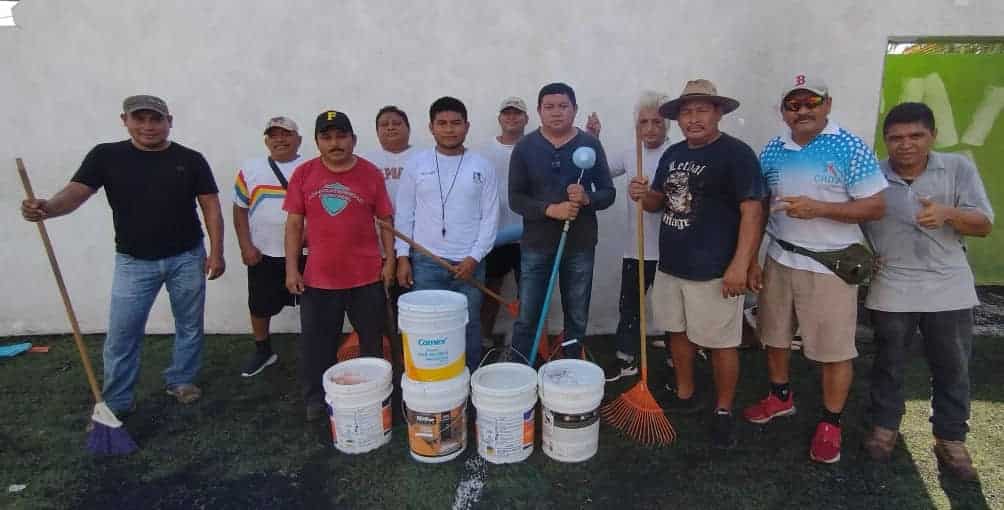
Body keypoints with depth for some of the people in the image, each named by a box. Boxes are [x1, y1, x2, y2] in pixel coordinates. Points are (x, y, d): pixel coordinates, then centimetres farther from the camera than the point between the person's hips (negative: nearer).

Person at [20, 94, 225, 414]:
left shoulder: (190, 160, -3)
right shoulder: (106, 156, -2)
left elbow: (211, 207, -2)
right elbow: (76, 193, -11)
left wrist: (216, 252, -8)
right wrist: (46, 208, -34)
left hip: (187, 258, 0)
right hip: (133, 262, 0)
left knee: (189, 326, 12)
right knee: (121, 334, 3)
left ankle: (181, 381, 32)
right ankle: (115, 403, 18)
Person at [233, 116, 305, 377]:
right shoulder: (249, 169, 5)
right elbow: (240, 210, 7)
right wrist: (245, 246, -2)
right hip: (262, 255, 2)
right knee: (260, 307, 13)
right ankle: (263, 351, 34)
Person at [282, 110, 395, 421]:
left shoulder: (371, 174, -1)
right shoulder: (303, 174, 0)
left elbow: (385, 220, 4)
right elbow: (294, 224, 3)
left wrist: (389, 260, -3)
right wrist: (291, 268, -1)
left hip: (367, 276, 0)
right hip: (318, 277, 0)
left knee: (372, 342, 14)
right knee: (316, 343, 10)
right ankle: (315, 399, 28)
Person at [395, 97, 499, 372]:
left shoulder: (482, 166, 2)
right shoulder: (416, 164, 4)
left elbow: (490, 217, 0)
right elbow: (404, 215, 5)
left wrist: (474, 257, -9)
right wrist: (402, 257, -1)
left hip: (468, 263, 0)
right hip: (425, 262, 0)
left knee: (468, 327, 9)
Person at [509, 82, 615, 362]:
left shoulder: (590, 144, 1)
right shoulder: (525, 147, -2)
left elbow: (608, 192, 3)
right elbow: (515, 199, -5)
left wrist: (587, 198, -19)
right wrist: (550, 209, -21)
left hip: (580, 245, 2)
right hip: (536, 245, -1)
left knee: (577, 320, 13)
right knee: (526, 319, 4)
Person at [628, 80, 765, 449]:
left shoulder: (737, 154, -11)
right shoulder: (672, 155, 11)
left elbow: (752, 212, -15)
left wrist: (740, 265, -22)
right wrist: (644, 195, -6)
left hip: (714, 271, -7)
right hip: (671, 265, 7)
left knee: (720, 344, 4)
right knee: (678, 332, 17)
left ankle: (724, 412, 22)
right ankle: (685, 395, 35)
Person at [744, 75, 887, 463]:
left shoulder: (850, 148, -9)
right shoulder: (772, 152, 4)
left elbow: (876, 207, -11)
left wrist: (818, 208, -24)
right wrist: (751, 260, 4)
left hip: (831, 266, -4)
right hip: (779, 261, 5)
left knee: (834, 349, 5)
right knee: (775, 335, 17)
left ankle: (831, 424, 23)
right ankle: (780, 396, 40)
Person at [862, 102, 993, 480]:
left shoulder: (958, 168, -2)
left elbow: (984, 225, -5)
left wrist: (948, 213, -25)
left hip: (949, 289, 1)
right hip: (891, 289, 0)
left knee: (952, 369, 10)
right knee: (888, 364, 13)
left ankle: (951, 440, 27)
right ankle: (885, 427, 30)